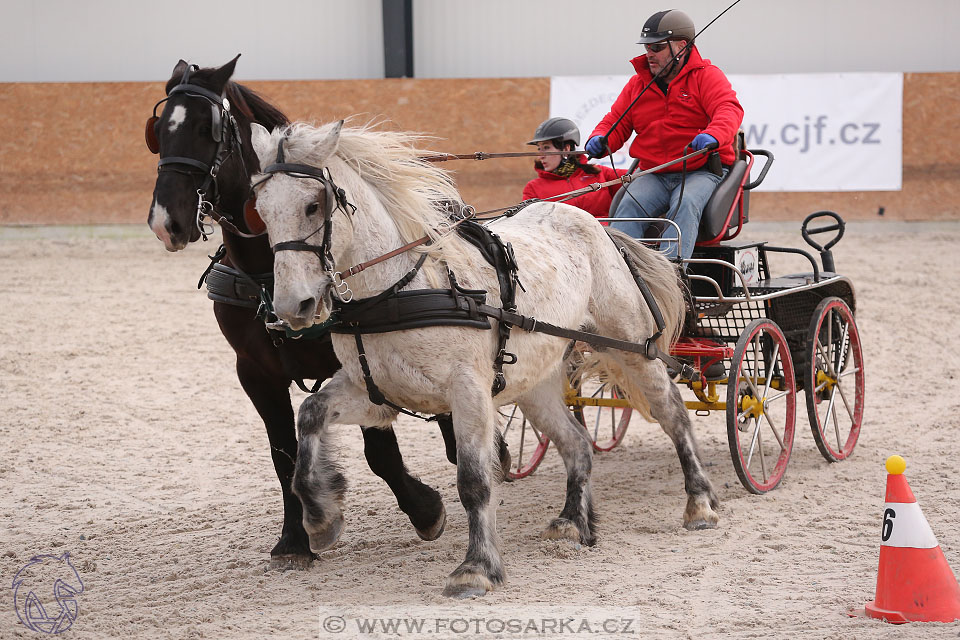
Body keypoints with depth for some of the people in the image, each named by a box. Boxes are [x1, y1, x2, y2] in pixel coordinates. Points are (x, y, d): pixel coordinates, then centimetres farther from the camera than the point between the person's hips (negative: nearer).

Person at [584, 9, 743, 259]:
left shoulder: (706, 76, 0)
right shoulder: (637, 83, 16)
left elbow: (729, 109, -18)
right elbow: (617, 121, 18)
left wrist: (712, 135, -42)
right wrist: (600, 140, -8)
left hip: (702, 171, -4)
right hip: (654, 175, 4)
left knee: (685, 204, -35)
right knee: (630, 205, -26)